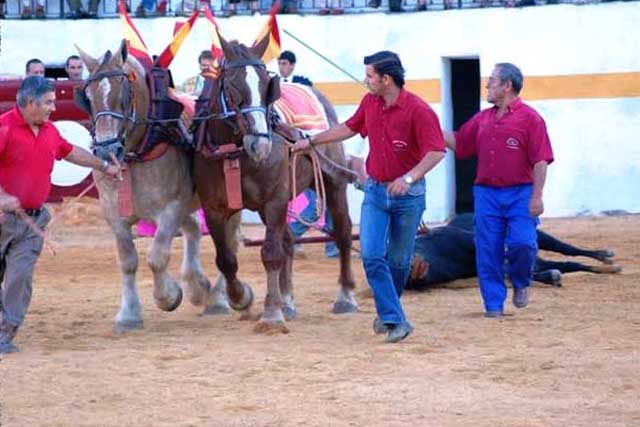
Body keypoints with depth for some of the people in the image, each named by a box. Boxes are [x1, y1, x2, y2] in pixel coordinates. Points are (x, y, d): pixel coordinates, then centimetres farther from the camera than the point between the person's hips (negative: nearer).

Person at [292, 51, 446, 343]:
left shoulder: (418, 110, -17)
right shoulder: (369, 103, 3)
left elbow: (436, 152, -22)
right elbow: (349, 128, 21)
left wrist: (409, 177, -34)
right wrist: (311, 141, 24)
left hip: (408, 195, -5)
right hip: (375, 191, 5)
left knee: (399, 260, 7)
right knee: (371, 256, -10)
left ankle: (387, 313, 28)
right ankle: (395, 320, -11)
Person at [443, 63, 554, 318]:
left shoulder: (529, 118, -3)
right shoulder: (482, 119, 15)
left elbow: (541, 160, -8)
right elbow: (458, 143, 22)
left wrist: (536, 196, -14)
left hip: (520, 194, -5)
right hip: (486, 193, 5)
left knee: (523, 244, -16)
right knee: (488, 251, 2)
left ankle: (520, 284, 13)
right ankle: (494, 305, 10)